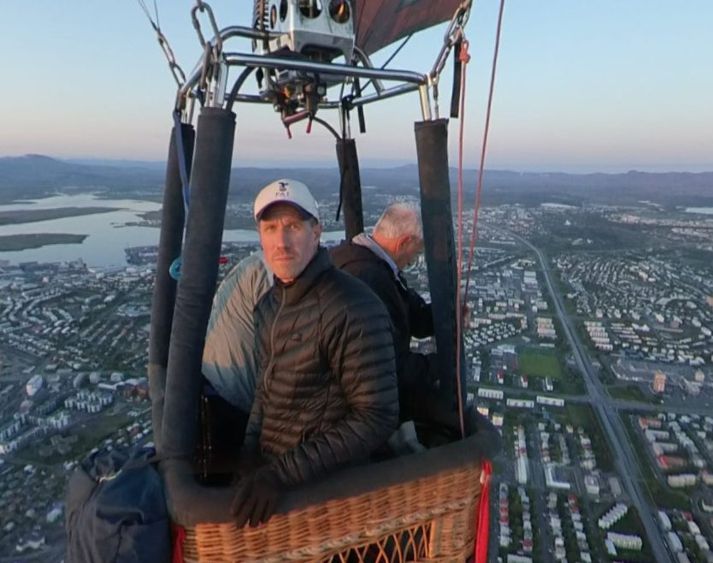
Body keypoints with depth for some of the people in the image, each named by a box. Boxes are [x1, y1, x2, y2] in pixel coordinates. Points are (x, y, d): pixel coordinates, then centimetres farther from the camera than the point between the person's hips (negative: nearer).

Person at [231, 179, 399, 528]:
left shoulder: (353, 309, -22)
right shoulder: (270, 303, 5)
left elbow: (376, 419, -22)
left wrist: (285, 473, -23)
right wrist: (250, 453, 1)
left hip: (325, 487, -6)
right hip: (269, 468, 7)